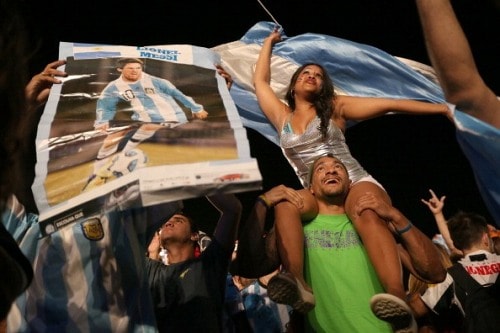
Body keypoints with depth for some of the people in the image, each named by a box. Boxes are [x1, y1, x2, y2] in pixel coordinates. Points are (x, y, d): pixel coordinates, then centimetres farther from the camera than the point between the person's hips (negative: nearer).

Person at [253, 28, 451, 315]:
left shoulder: (335, 107, 12)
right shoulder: (282, 116, 21)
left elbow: (389, 104, 6)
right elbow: (260, 80, 30)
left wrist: (443, 108, 0)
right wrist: (269, 42, 42)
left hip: (356, 183, -2)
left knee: (365, 213, -39)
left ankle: (399, 301, -61)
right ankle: (297, 284, -54)